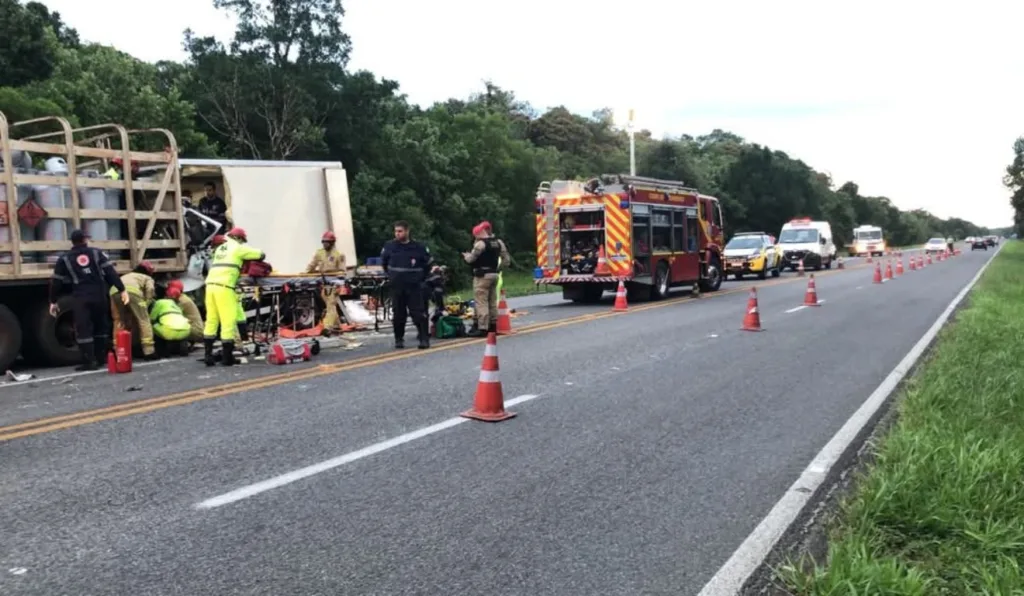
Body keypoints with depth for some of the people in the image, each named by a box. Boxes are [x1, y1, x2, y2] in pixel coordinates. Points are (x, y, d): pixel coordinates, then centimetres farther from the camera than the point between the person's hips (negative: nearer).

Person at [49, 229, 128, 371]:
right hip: (99, 295, 2)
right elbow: (111, 272, -1)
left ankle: (89, 362, -4)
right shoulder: (96, 253, 9)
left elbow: (57, 282, 10)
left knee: (83, 330, 0)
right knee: (101, 327, 16)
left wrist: (53, 301, 19)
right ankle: (101, 358, 20)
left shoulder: (64, 259, 9)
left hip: (81, 298, -2)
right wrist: (122, 290, -5)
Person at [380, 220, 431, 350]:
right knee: (398, 314, 7)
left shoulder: (418, 247, -6)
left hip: (414, 286, -2)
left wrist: (420, 277, 11)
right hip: (396, 286, 2)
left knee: (418, 312, -6)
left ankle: (424, 338, -2)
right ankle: (399, 339, 17)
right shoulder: (389, 246, 0)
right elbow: (384, 262, 20)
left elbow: (428, 263, 10)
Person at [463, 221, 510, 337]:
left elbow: (471, 259, -13)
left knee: (481, 302, -8)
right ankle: (493, 325, 23)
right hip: (494, 274, 8)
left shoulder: (480, 243, -14)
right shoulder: (498, 242, 10)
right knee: (492, 301, 16)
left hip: (482, 275, -8)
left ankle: (482, 328, -12)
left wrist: (466, 255, 8)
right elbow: (506, 258, 12)